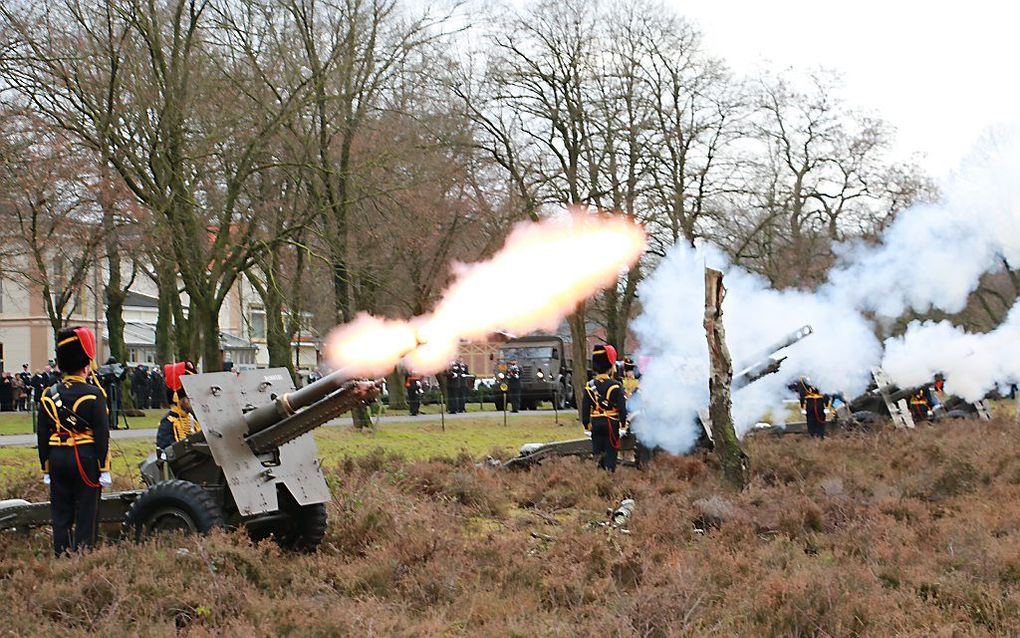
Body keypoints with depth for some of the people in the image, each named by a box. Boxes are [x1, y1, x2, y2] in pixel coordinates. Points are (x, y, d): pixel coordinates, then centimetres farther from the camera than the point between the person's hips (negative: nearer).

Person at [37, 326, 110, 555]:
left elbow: (43, 436, 8)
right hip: (85, 459, -4)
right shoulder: (92, 395, -8)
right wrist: (104, 468, -6)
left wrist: (46, 469, 15)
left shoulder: (49, 395, 6)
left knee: (61, 514, 10)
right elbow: (102, 434, -10)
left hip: (57, 459, 4)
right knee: (86, 514, 1)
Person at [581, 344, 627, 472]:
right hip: (611, 424, -3)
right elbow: (622, 408, -12)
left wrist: (587, 425, 14)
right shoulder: (615, 386, -11)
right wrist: (624, 423, -3)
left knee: (598, 453, 13)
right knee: (611, 452, 2)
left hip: (596, 424, 4)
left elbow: (585, 408, 5)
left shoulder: (589, 386, 1)